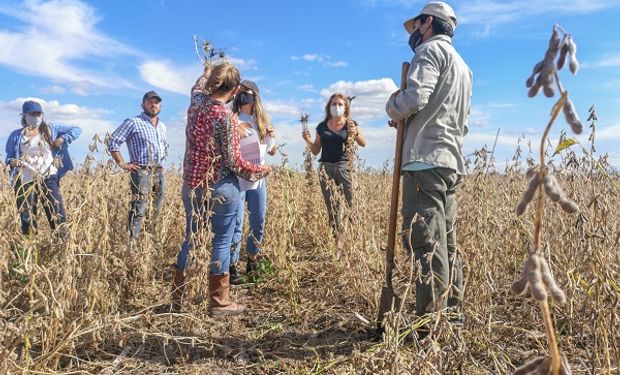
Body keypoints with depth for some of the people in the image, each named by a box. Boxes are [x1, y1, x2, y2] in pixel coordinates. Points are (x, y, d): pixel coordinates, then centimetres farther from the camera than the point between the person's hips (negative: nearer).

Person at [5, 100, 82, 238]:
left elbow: (76, 130, 10)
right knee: (27, 217, 5)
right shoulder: (16, 135, 9)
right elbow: (9, 156, 14)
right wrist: (12, 162, -9)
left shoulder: (51, 129, 8)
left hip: (48, 178, -1)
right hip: (25, 180, 1)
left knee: (56, 214, -10)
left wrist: (62, 139, -5)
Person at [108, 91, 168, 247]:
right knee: (138, 211, -13)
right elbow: (113, 142, -5)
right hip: (142, 171, -7)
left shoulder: (162, 126, 18)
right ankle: (131, 246, -12)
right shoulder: (134, 123, -3)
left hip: (159, 171, 7)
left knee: (156, 211, 8)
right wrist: (122, 164, -9)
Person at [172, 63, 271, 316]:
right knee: (222, 242, 5)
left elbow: (198, 87, 29)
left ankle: (176, 298, 25)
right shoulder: (227, 117, -16)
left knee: (190, 239, 17)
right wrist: (261, 170, 0)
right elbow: (233, 161, -15)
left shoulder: (196, 103, 3)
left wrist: (206, 74, 50)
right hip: (221, 188, -6)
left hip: (191, 185, 7)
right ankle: (219, 303, 13)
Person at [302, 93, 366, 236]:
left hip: (344, 166, -3)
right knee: (331, 206, 4)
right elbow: (316, 151, 16)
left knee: (353, 203, -14)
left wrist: (355, 133, -30)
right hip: (326, 167, 3)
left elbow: (363, 143, -10)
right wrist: (308, 141, -3)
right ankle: (335, 236, 12)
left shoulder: (351, 124, 5)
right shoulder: (322, 126, 12)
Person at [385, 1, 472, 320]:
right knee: (445, 243, 12)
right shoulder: (462, 66, 29)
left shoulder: (431, 49, -1)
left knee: (425, 243, -11)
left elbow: (414, 97, -19)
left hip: (426, 161, -10)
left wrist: (393, 108, 3)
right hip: (450, 162, 10)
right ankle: (451, 313, 17)